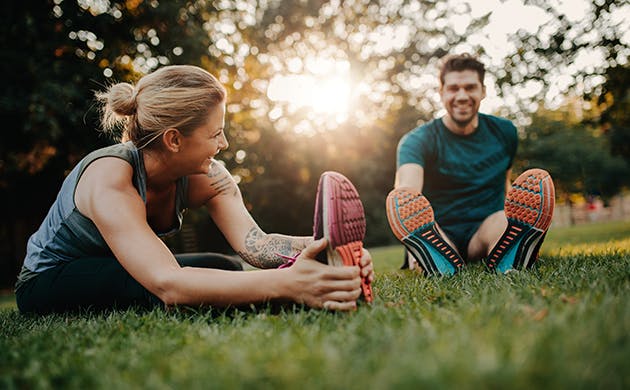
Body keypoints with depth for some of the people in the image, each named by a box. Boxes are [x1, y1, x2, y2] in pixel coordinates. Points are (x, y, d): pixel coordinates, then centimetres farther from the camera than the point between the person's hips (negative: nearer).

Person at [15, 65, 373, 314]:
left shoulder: (206, 177, -15)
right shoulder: (109, 181, -35)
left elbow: (253, 241, -29)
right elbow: (167, 284, -48)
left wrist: (324, 247, -48)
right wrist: (286, 284, -60)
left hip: (112, 276, 6)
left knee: (229, 273, -20)